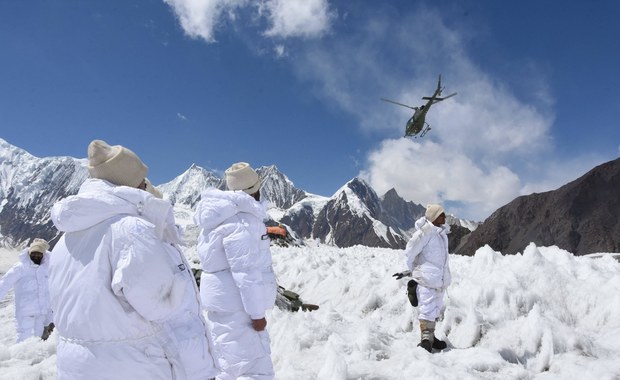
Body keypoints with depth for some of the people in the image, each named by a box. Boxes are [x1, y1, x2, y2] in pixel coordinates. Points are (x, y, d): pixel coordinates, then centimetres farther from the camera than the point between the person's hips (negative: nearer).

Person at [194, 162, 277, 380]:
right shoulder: (241, 221, -21)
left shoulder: (224, 213, 8)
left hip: (224, 299, 10)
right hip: (235, 303, -10)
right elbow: (246, 271, -22)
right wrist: (257, 313, -16)